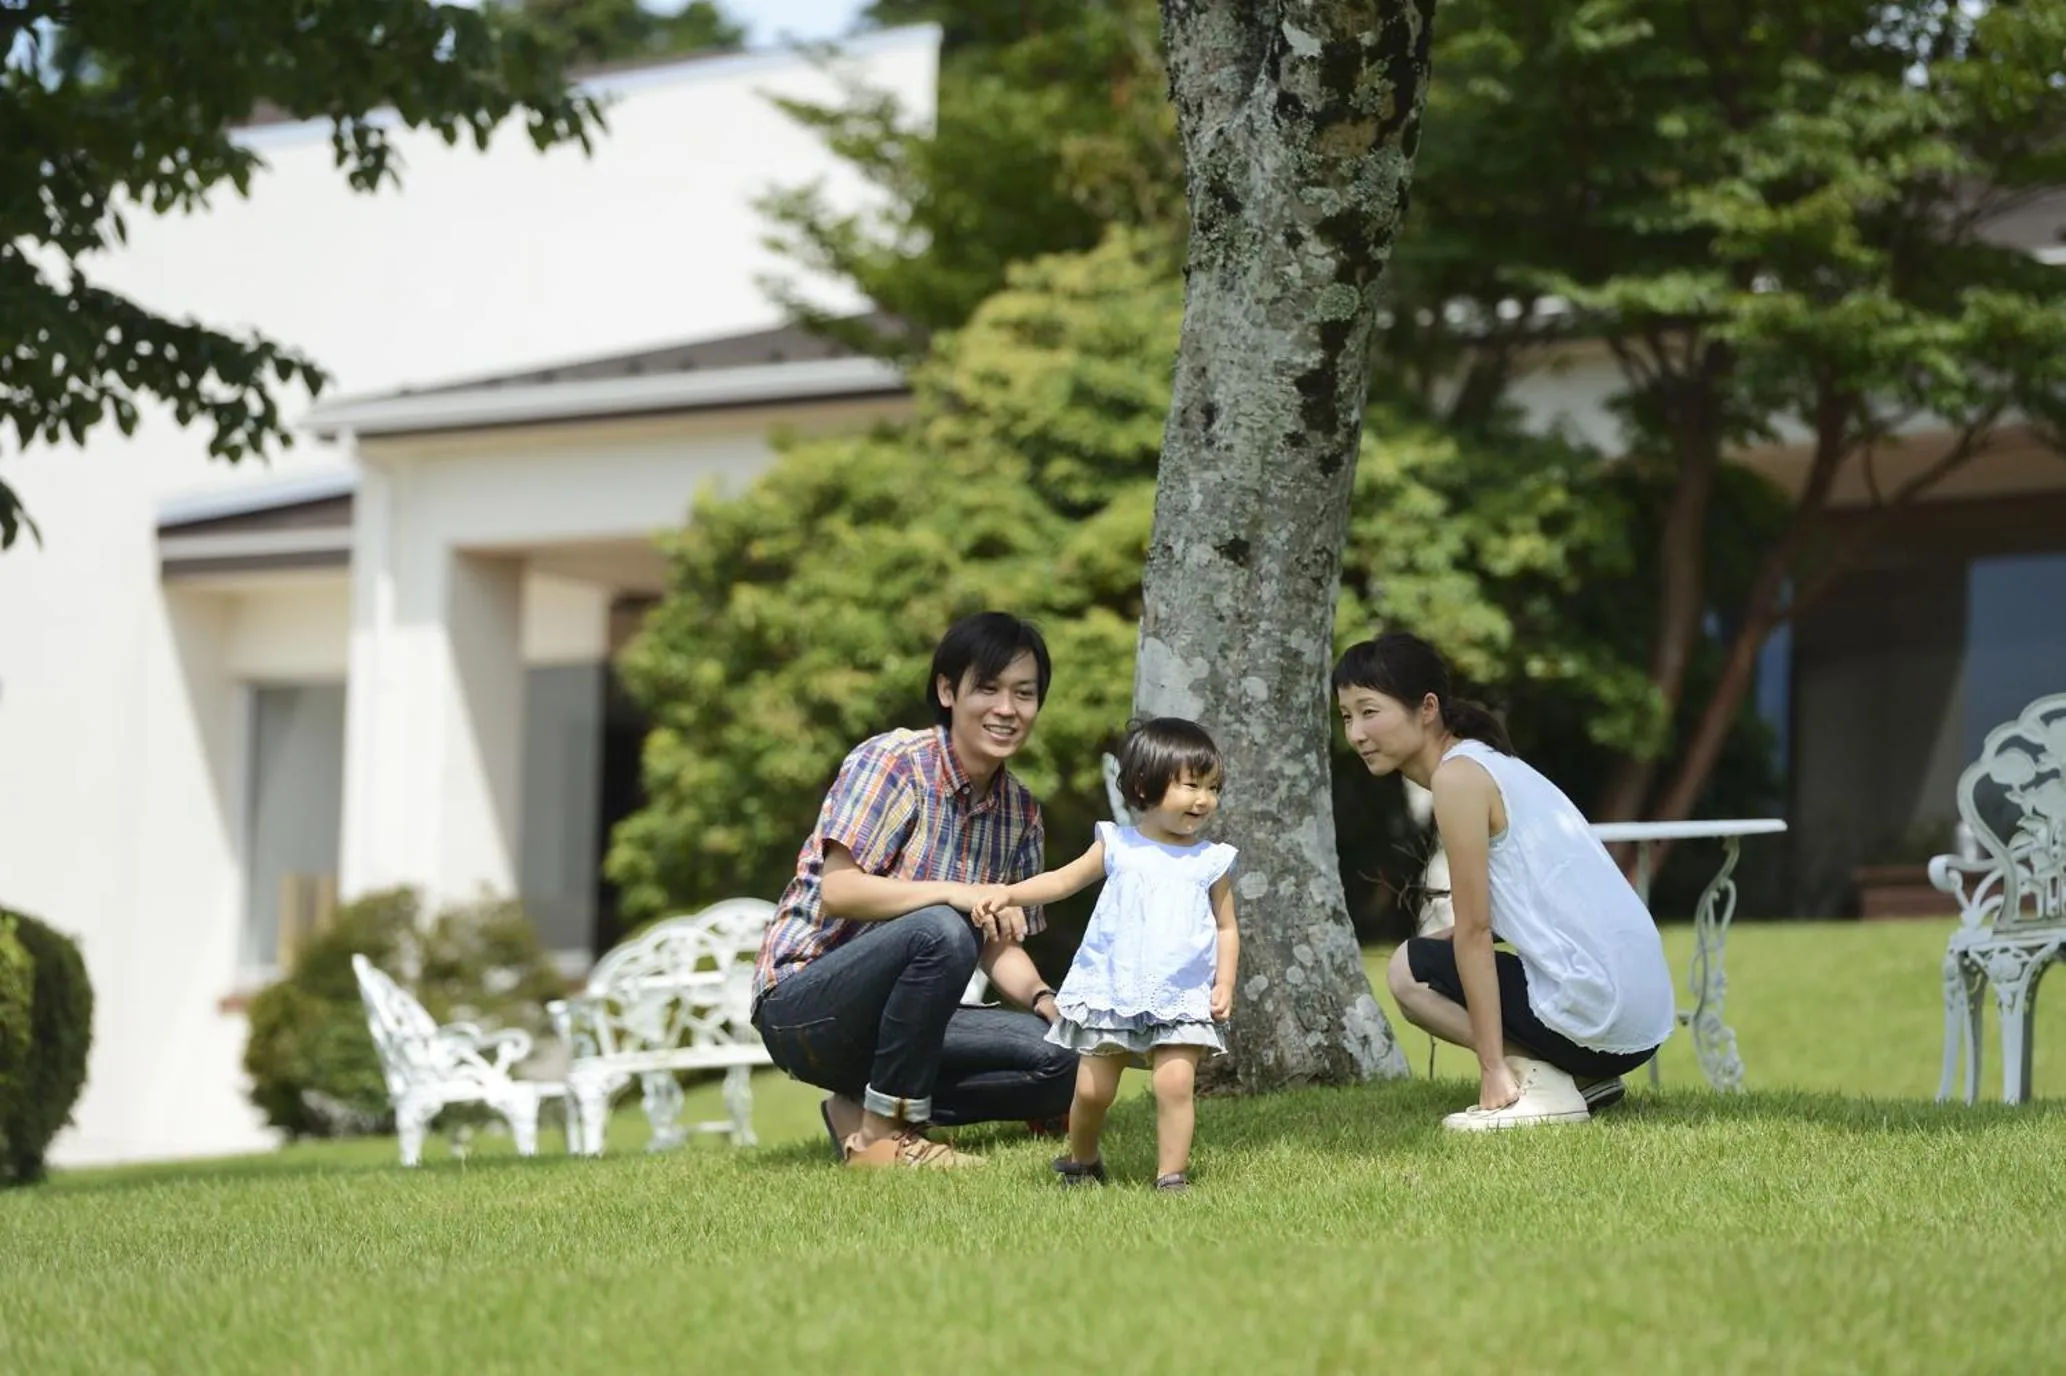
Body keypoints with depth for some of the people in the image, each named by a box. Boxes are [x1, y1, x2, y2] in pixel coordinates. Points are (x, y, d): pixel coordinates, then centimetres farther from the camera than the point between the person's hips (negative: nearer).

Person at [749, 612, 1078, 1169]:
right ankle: (883, 1133, -20)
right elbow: (837, 891, -24)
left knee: (1063, 1060, -13)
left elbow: (999, 945, 9)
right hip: (801, 1007, -7)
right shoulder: (892, 762, -14)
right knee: (941, 931, -35)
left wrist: (1043, 998, -12)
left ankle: (861, 1109, -1)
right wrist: (955, 894, -34)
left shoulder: (1020, 814, 7)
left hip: (893, 1012, 7)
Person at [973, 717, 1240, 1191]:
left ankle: (1171, 1176, -7)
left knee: (1175, 1082, -18)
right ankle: (1081, 1163, 30)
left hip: (1181, 998, -1)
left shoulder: (1211, 861, 3)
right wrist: (1008, 894, -2)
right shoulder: (1118, 846, 3)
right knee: (1092, 1089, 5)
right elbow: (1063, 881, 10)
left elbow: (1227, 928, 8)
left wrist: (1224, 983, -4)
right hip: (1110, 992, 1)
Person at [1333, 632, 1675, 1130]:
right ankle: (1580, 1077, 13)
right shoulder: (1493, 765, 18)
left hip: (1592, 1010, -10)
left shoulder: (1458, 775, -11)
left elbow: (1474, 930, -12)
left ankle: (1540, 1083, -7)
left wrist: (1493, 1066, -12)